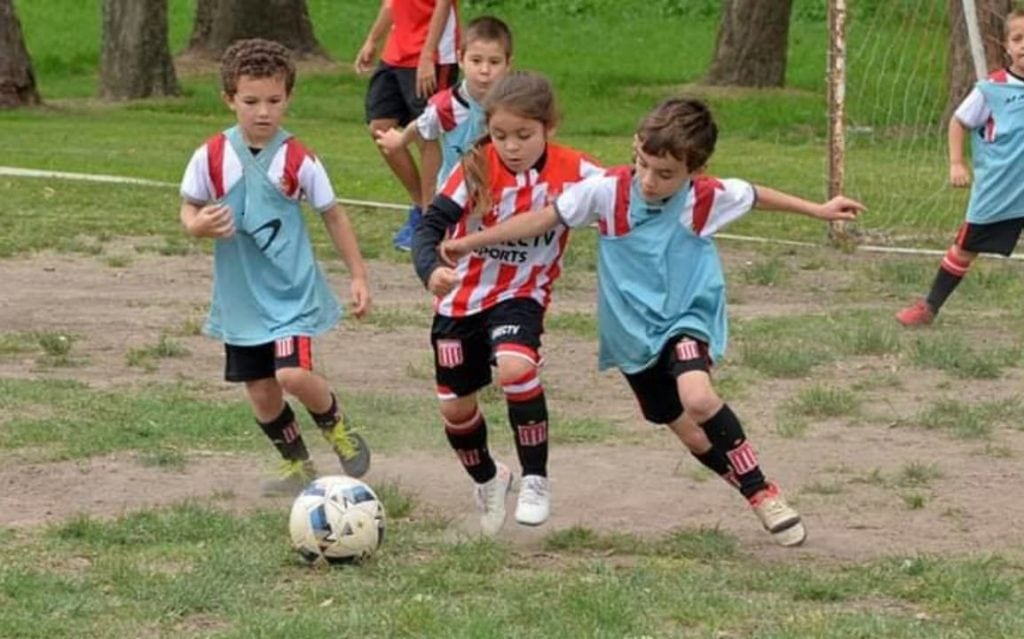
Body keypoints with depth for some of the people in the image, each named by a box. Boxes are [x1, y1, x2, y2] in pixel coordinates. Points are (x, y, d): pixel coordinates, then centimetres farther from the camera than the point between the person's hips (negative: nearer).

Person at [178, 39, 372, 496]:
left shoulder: (299, 161, -8)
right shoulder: (212, 157, -5)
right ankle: (297, 465, 31)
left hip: (291, 291, -3)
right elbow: (189, 208, 6)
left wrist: (358, 277, 4)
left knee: (293, 374, -21)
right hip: (240, 299, 3)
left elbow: (333, 216, 3)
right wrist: (200, 225, -19)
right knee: (259, 390, 8)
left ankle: (336, 426, 10)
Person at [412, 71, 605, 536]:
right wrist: (430, 270, -41)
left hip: (520, 295, -1)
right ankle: (487, 481, 41)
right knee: (455, 408, 9)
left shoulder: (572, 172, -13)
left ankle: (535, 481, -14)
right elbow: (432, 223, -22)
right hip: (461, 298, 1)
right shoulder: (477, 169, -17)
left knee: (516, 367, -31)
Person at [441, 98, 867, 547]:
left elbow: (756, 196, 7)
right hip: (634, 334, 2)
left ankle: (762, 491, -14)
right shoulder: (606, 191, -16)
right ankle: (758, 495, 24)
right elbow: (543, 220, -7)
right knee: (692, 434, 4)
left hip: (688, 318, -2)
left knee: (696, 397, -30)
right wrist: (471, 243, -8)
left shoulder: (707, 197, -13)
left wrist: (819, 210, 16)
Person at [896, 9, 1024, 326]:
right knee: (965, 248, 10)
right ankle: (929, 307, 22)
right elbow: (959, 122, 4)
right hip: (995, 191, -1)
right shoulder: (991, 89, -8)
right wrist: (956, 163, -4)